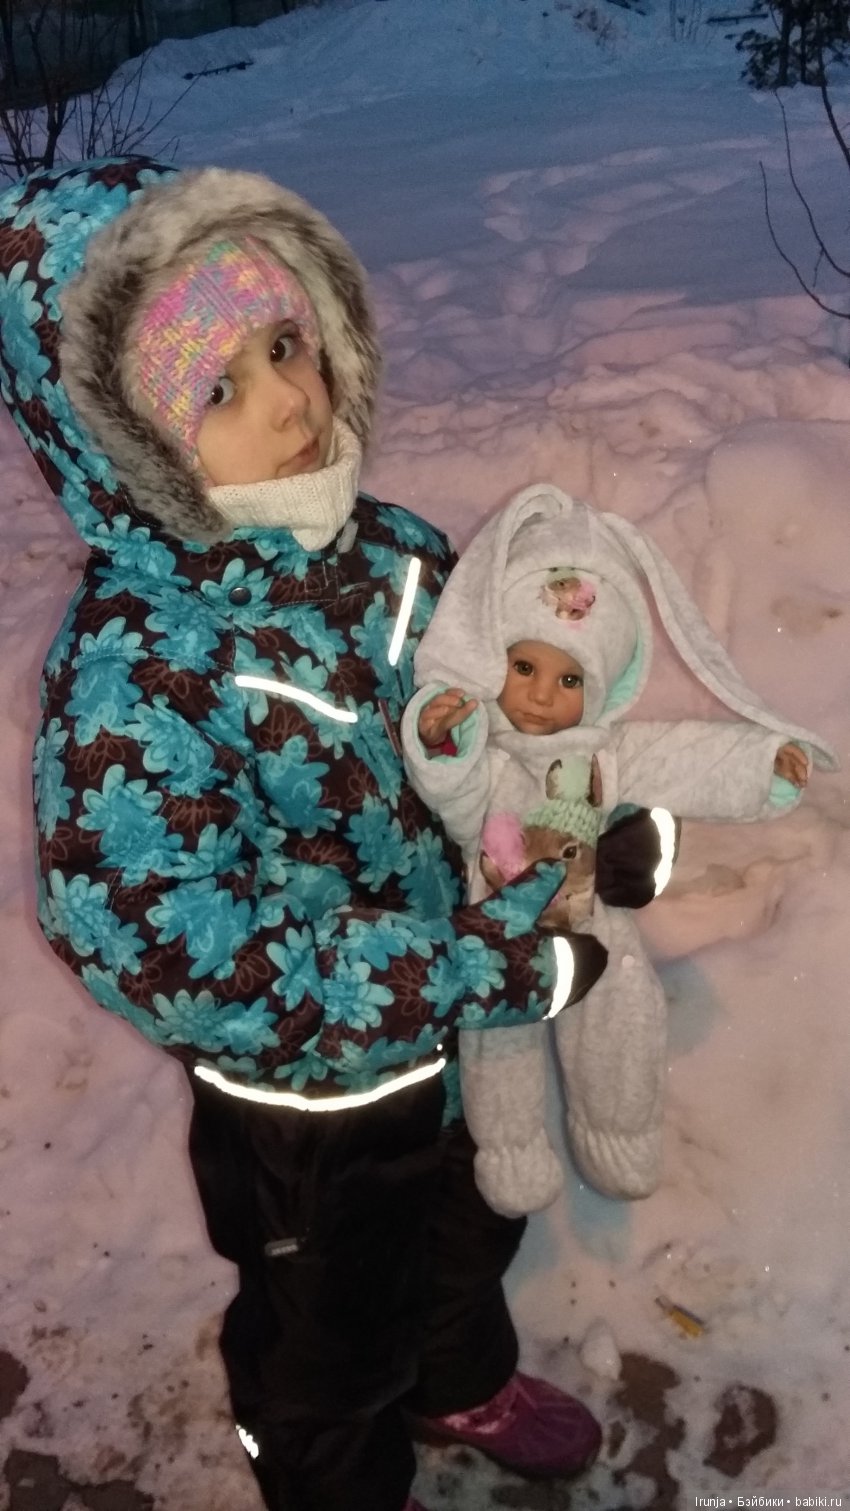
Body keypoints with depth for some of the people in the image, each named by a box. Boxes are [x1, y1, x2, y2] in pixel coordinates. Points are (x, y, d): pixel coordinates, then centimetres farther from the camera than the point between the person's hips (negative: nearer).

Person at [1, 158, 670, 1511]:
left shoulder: (383, 548, -13)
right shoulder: (129, 681, -33)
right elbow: (177, 966, -34)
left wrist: (619, 816, -18)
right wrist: (508, 966, -33)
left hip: (473, 1036, 6)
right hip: (313, 1105, -6)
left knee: (472, 1236, 34)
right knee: (328, 1348, 24)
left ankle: (466, 1384, 68)